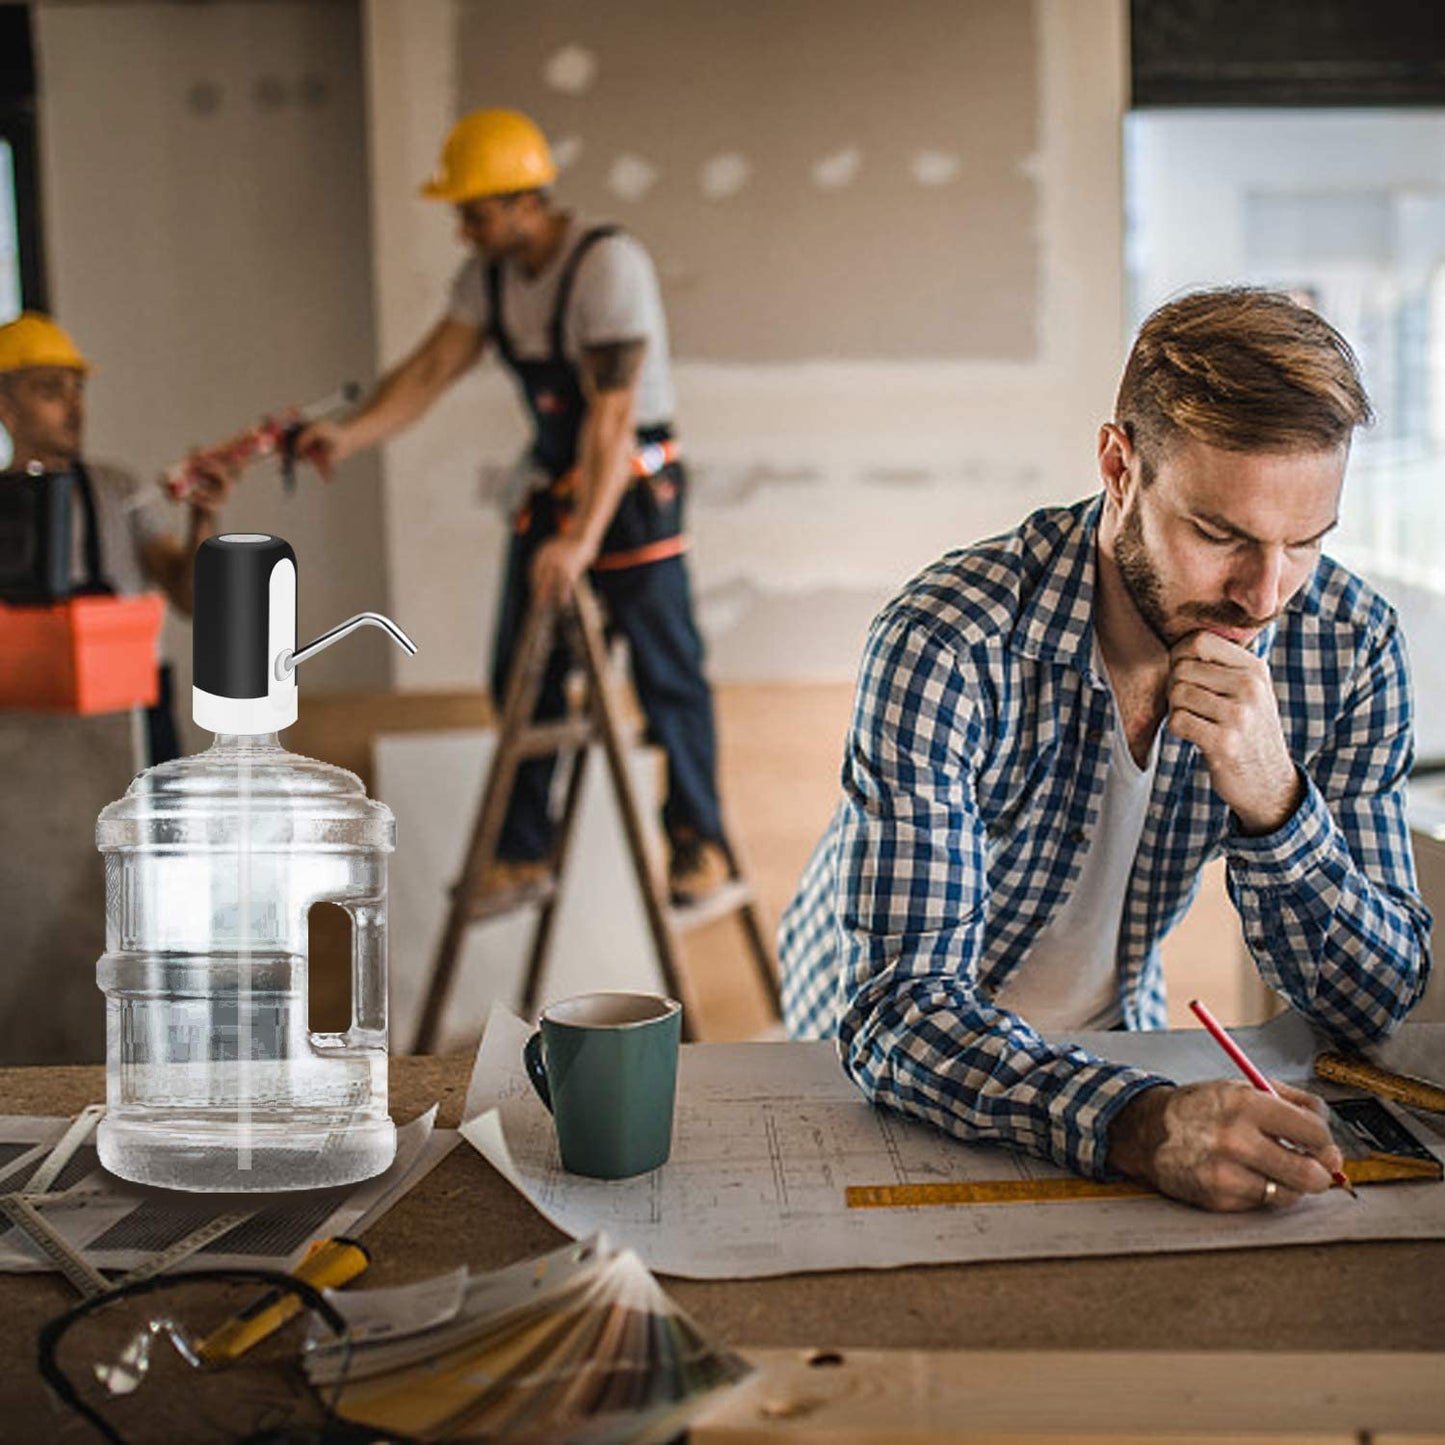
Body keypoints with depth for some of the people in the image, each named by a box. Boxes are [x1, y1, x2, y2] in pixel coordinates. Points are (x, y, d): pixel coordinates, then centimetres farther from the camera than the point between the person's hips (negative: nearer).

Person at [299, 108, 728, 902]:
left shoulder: (608, 265, -21)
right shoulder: (487, 274, 2)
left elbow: (611, 413, -27)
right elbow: (429, 368, -1)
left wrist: (583, 538, -32)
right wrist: (350, 434, -18)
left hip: (633, 486, -7)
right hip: (551, 482, 7)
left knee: (666, 673, -2)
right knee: (521, 674, 7)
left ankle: (698, 843, 12)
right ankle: (522, 852, 17)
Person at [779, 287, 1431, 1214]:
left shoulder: (1347, 645, -15)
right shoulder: (947, 645, -28)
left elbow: (1379, 1005, -12)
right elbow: (896, 1009, -31)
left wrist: (1274, 804, -30)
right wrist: (1140, 1126, -48)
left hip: (1112, 1046, 2)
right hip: (887, 1065, -2)